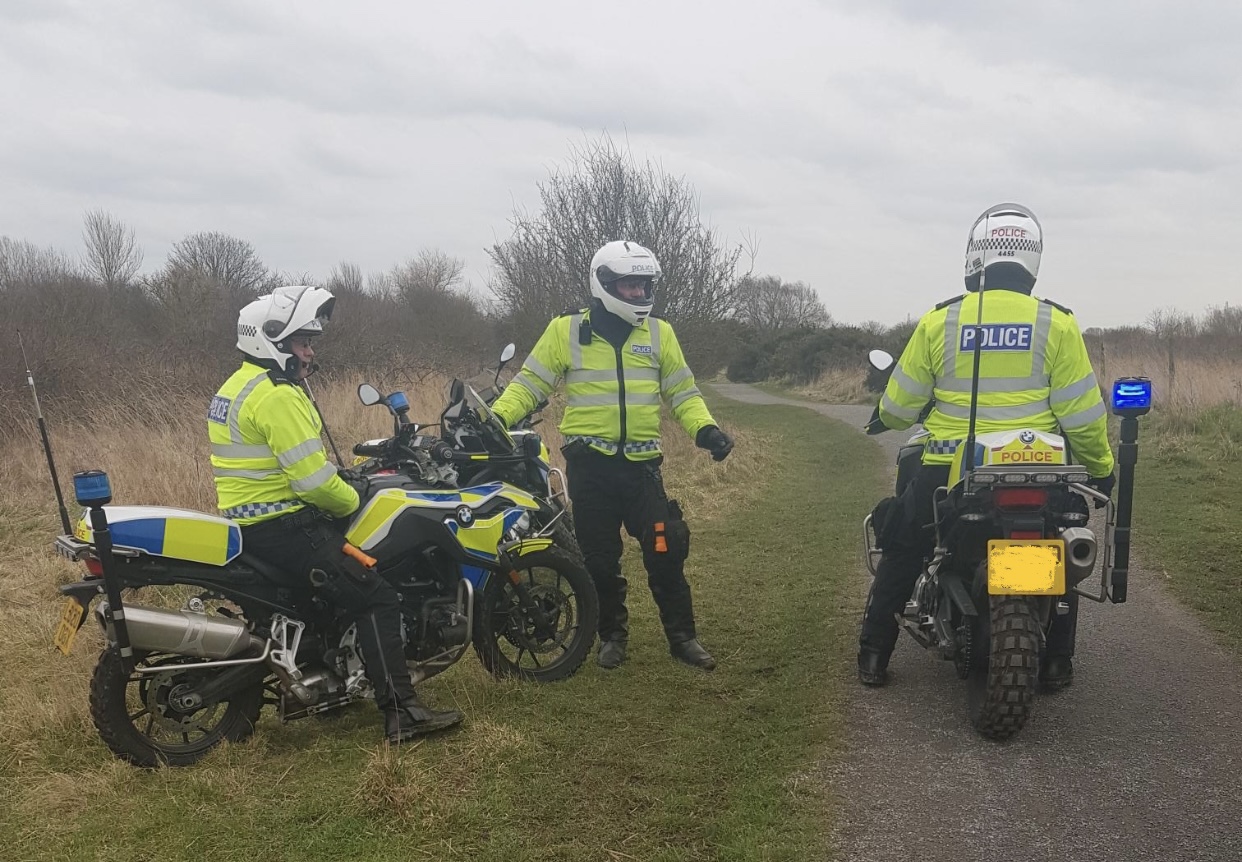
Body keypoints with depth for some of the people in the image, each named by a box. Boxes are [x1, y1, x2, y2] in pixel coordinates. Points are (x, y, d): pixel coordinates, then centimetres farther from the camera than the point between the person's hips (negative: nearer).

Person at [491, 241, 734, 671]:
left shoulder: (659, 333, 6)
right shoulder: (566, 330, 0)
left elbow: (682, 391, 9)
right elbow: (530, 383, 1)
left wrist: (705, 428, -8)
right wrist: (496, 418, -14)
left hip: (642, 463, 1)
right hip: (590, 463, -1)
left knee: (665, 553, -1)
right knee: (600, 558, 7)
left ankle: (682, 636, 12)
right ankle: (612, 634, 24)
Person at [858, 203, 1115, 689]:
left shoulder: (939, 321, -3)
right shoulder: (1056, 324, -6)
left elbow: (900, 405, 3)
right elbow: (1081, 414, -5)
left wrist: (885, 418, 26)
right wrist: (1101, 466, 12)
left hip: (947, 471, 0)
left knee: (902, 553, 22)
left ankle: (873, 657, 21)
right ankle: (1056, 662, 25)